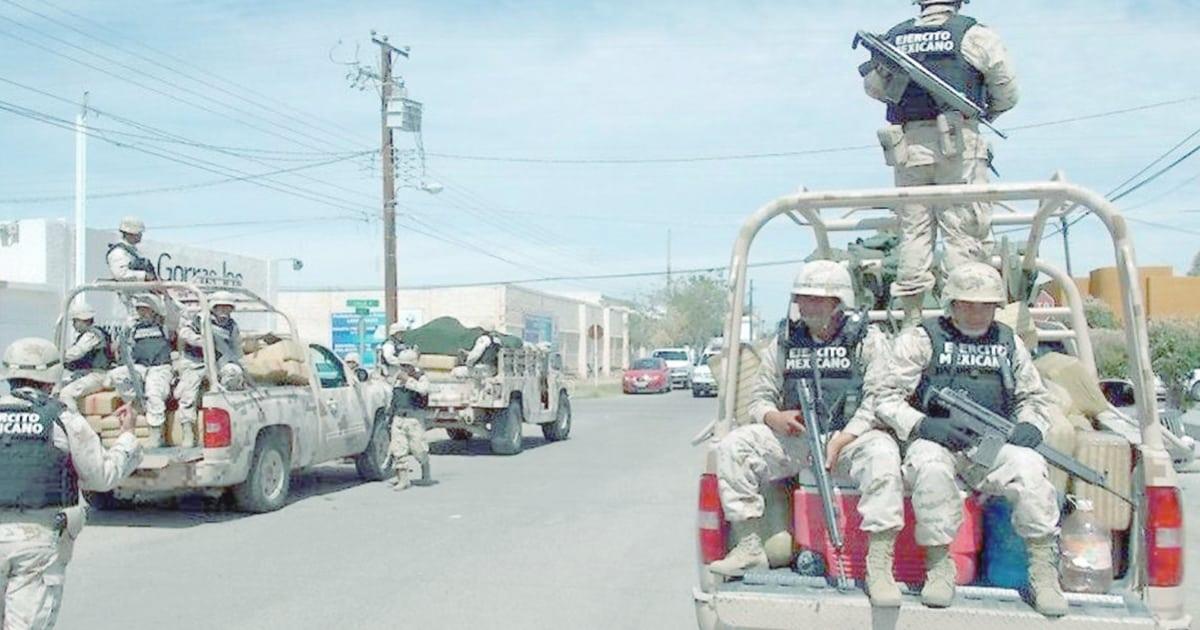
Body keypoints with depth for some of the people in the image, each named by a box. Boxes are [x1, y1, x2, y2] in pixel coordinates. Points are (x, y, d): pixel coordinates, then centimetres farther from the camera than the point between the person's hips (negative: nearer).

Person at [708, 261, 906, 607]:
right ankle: (749, 547, -12)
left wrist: (842, 440, -21)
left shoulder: (868, 340, 2)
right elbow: (760, 398, 14)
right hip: (793, 436, 4)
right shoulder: (785, 342, 14)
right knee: (732, 447, -17)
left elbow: (879, 400, -8)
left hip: (852, 436, -4)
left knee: (882, 453, -37)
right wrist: (773, 417, -11)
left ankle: (880, 566, -34)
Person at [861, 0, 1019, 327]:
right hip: (958, 142, -4)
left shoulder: (895, 37, 10)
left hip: (908, 146, 4)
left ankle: (911, 318, 7)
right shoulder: (973, 34, 1)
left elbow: (873, 86, 23)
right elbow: (1007, 91, 5)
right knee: (966, 232, -1)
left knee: (914, 231, 7)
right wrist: (987, 113, 24)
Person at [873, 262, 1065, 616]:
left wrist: (1029, 427, 1)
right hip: (935, 442, -2)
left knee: (1030, 468, -28)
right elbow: (887, 399, 1)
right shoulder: (921, 340, 6)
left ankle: (1044, 571, -19)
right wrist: (924, 426, -16)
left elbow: (1034, 398, 25)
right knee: (930, 468, -36)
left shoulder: (1008, 343, 19)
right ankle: (939, 566, -23)